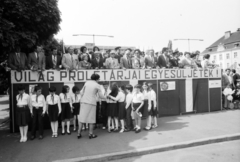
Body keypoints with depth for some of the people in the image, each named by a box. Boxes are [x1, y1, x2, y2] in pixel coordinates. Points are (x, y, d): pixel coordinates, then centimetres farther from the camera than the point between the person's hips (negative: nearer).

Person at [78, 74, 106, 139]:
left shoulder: (86, 82, 5)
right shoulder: (97, 85, -3)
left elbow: (81, 92, 5)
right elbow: (100, 96, 4)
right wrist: (105, 97, 23)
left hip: (84, 102, 3)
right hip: (91, 102, -3)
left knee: (82, 117, 8)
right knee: (91, 118, 7)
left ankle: (79, 133, 13)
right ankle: (91, 134, 13)